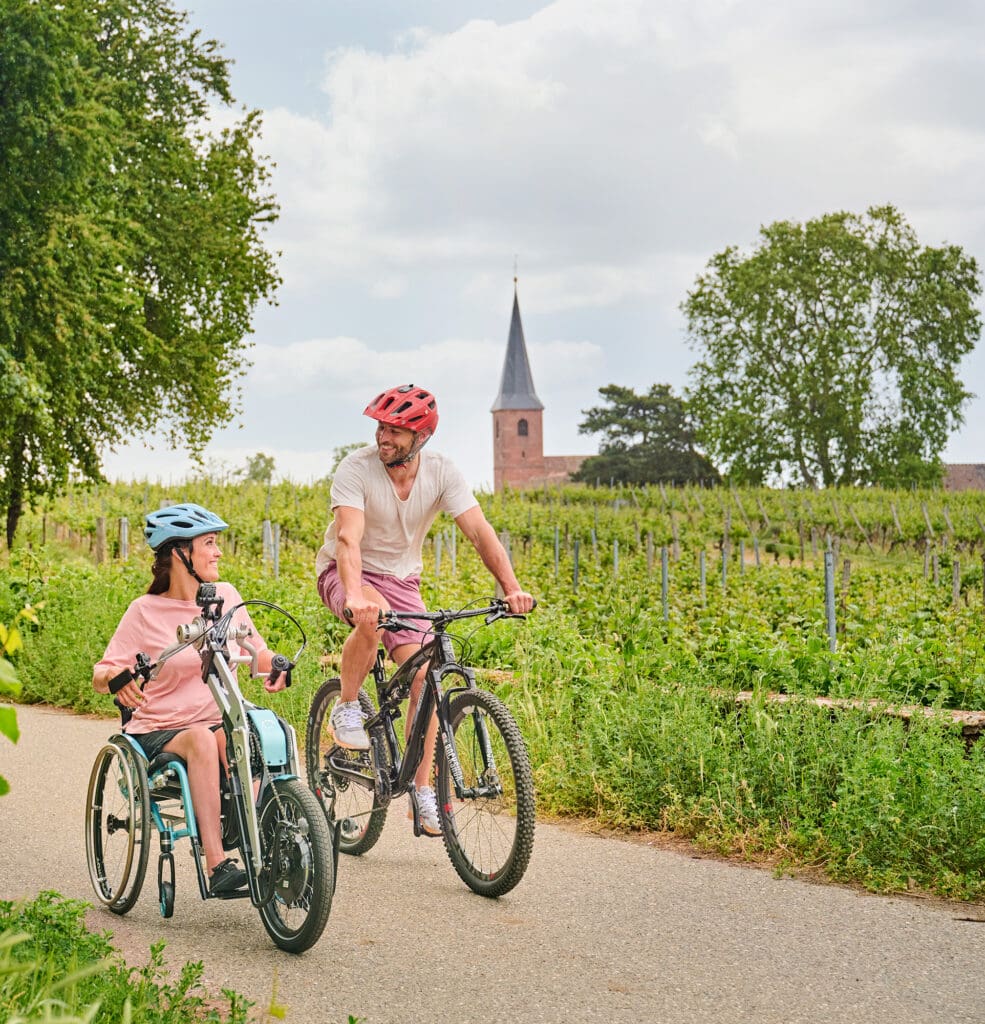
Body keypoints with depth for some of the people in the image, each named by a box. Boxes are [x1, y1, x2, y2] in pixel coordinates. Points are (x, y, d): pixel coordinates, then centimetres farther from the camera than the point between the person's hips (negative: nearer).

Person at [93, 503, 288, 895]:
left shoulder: (225, 596, 8)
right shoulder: (145, 611, -3)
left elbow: (255, 650, 18)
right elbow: (100, 674, -3)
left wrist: (276, 664, -6)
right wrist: (115, 677, -28)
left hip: (221, 722, 3)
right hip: (159, 733, -2)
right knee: (201, 739, -37)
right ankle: (217, 864, -42)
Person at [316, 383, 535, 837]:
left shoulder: (441, 472, -14)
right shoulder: (356, 468, -23)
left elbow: (480, 531, -20)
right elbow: (348, 538, -35)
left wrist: (511, 586, -36)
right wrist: (355, 595, -54)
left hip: (402, 580, 4)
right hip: (345, 574, -4)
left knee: (424, 679, -10)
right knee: (373, 616, -39)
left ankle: (423, 790, 2)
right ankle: (346, 709, -15)